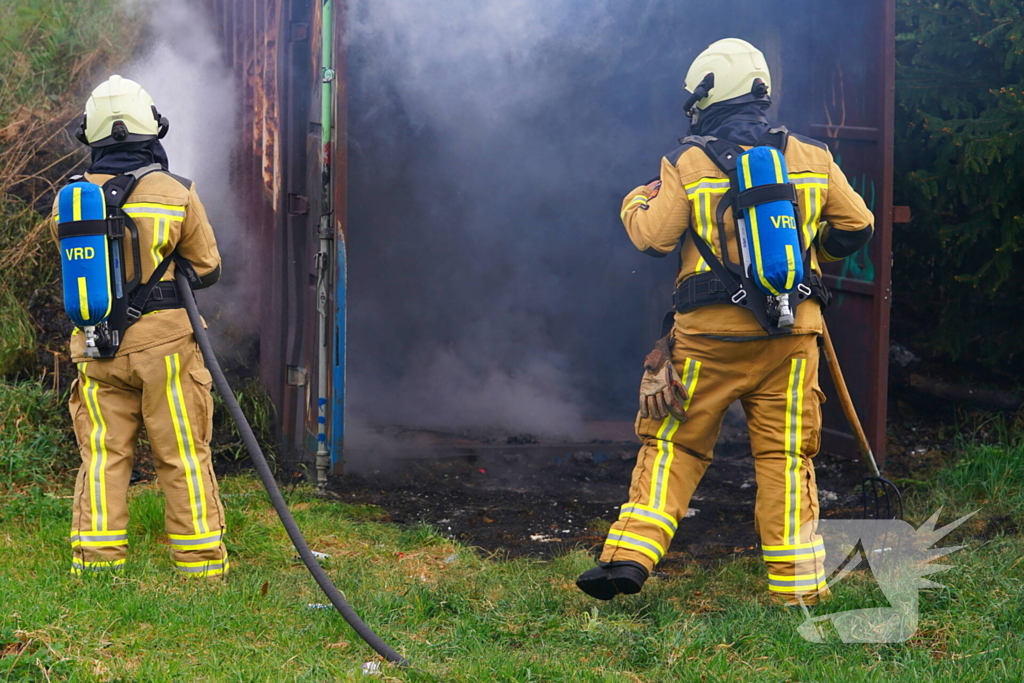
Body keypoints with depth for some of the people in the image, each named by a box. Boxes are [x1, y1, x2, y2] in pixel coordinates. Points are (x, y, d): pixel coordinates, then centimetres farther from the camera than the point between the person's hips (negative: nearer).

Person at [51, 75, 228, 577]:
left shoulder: (69, 199, -1)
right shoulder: (176, 194, -7)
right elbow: (207, 269, 2)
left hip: (95, 347, 2)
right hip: (164, 344, -2)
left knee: (102, 455, 10)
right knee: (184, 456, 5)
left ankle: (95, 557, 8)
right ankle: (200, 559, 10)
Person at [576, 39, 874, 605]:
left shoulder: (688, 163, -4)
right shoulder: (812, 158, 6)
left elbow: (652, 236, -2)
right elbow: (856, 226, 11)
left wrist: (637, 201, 19)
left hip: (711, 333, -2)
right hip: (792, 334, 2)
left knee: (673, 443, 9)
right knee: (786, 455, 7)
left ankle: (629, 557, 1)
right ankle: (797, 585, 6)